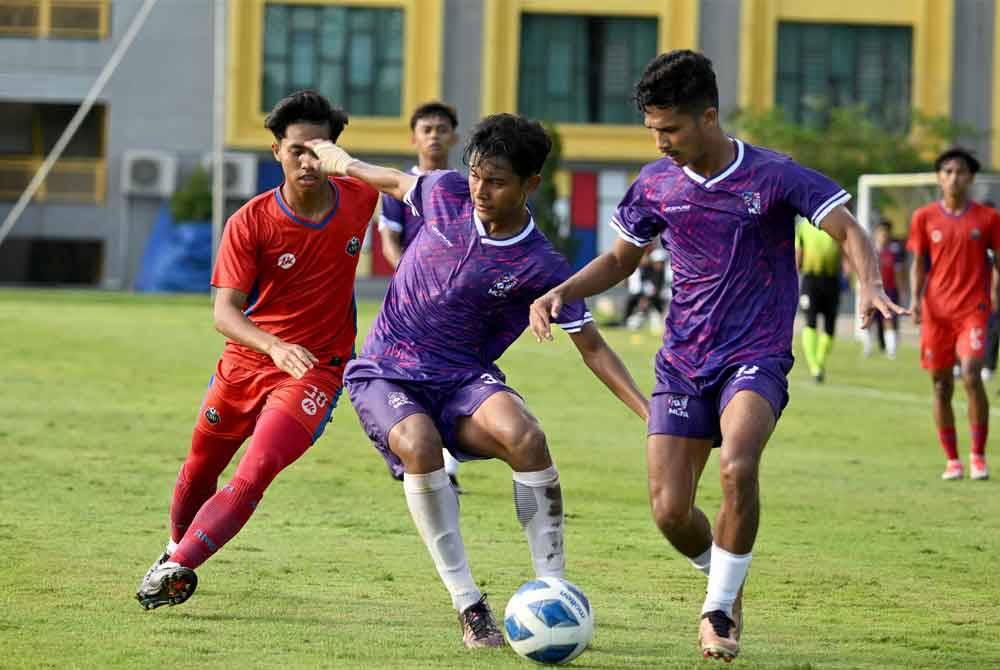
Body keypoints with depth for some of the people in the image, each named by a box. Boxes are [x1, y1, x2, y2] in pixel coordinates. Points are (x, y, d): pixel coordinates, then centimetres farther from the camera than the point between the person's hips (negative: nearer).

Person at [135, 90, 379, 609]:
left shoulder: (357, 198, -8)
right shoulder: (250, 222, -15)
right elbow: (225, 312, -22)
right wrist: (274, 346, -39)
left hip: (315, 370, -1)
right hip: (245, 363, 1)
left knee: (254, 475, -22)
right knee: (199, 471, 17)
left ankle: (177, 568, -21)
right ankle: (177, 549, 45)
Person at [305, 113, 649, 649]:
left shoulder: (540, 268, -12)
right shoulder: (445, 194, -7)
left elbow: (591, 347, -7)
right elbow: (395, 183, 16)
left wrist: (649, 413, -17)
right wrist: (344, 163, 32)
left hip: (463, 379, -1)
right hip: (385, 374, 1)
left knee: (525, 437, -32)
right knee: (419, 444, -33)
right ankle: (468, 604, -25)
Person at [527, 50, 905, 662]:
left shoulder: (773, 176, -9)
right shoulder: (656, 183, 3)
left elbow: (849, 231, -11)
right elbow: (621, 259, 18)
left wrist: (870, 286, -32)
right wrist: (561, 294, 2)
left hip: (755, 357, -4)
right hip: (682, 363, 4)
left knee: (737, 464, -31)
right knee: (669, 510, -6)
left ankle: (719, 608, -14)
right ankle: (725, 582, 27)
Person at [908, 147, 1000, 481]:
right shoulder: (925, 217, 6)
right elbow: (918, 263, 10)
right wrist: (915, 298, -3)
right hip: (936, 312, 2)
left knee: (971, 375, -19)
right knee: (941, 385, 3)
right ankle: (952, 460, 15)